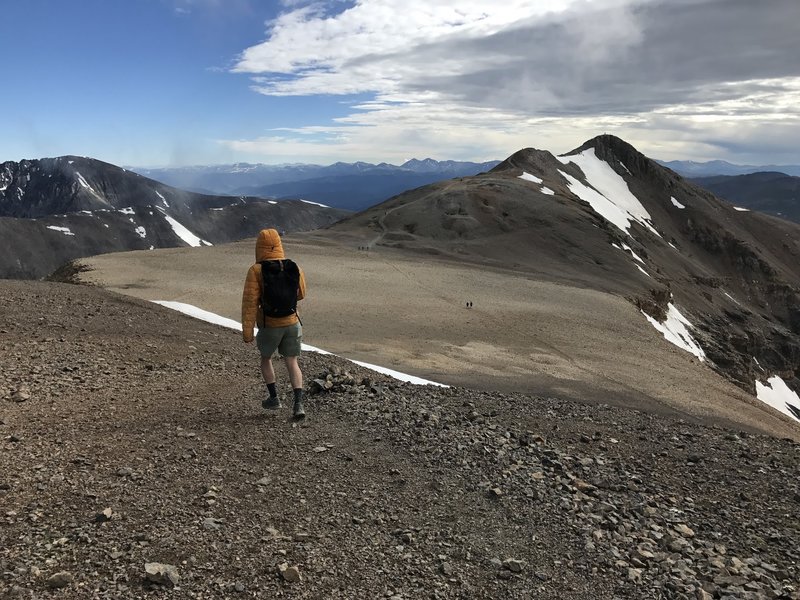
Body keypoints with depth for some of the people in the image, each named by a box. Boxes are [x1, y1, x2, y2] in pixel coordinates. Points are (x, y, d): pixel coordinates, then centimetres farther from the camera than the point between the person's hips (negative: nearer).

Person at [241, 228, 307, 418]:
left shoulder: (256, 270, -13)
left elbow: (250, 302, -18)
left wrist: (247, 331, -16)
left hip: (269, 326, -2)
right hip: (292, 323, 2)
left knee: (265, 359, 23)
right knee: (292, 364, 9)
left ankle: (274, 397, 24)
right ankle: (298, 404, -5)